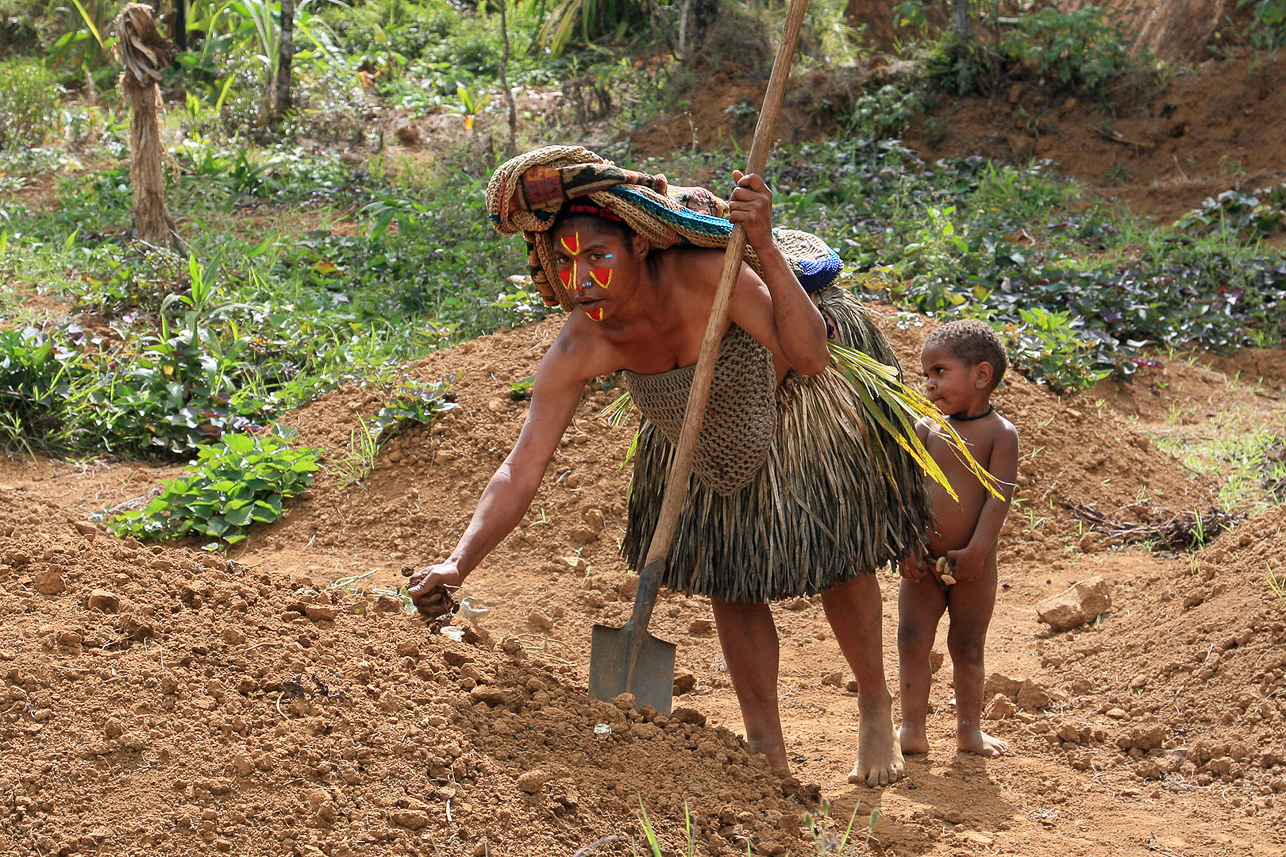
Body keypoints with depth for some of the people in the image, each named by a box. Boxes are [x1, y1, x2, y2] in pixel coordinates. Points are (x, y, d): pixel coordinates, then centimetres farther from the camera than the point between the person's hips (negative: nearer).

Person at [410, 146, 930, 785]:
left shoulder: (704, 272, -41)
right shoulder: (580, 347, -29)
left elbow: (808, 356, -46)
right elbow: (522, 468, -28)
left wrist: (765, 247, -58)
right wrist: (458, 564, -40)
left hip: (803, 402, -4)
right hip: (712, 439, 4)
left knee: (834, 556, 4)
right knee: (727, 576, 8)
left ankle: (875, 708, 32)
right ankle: (767, 749, 25)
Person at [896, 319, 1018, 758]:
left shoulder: (1000, 433, -7)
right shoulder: (925, 429, 2)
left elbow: (999, 495, -13)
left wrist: (976, 550, -20)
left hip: (972, 563, -2)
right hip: (923, 560, 2)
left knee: (967, 646, 8)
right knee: (912, 640, -1)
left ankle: (969, 727, 21)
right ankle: (913, 727, 7)